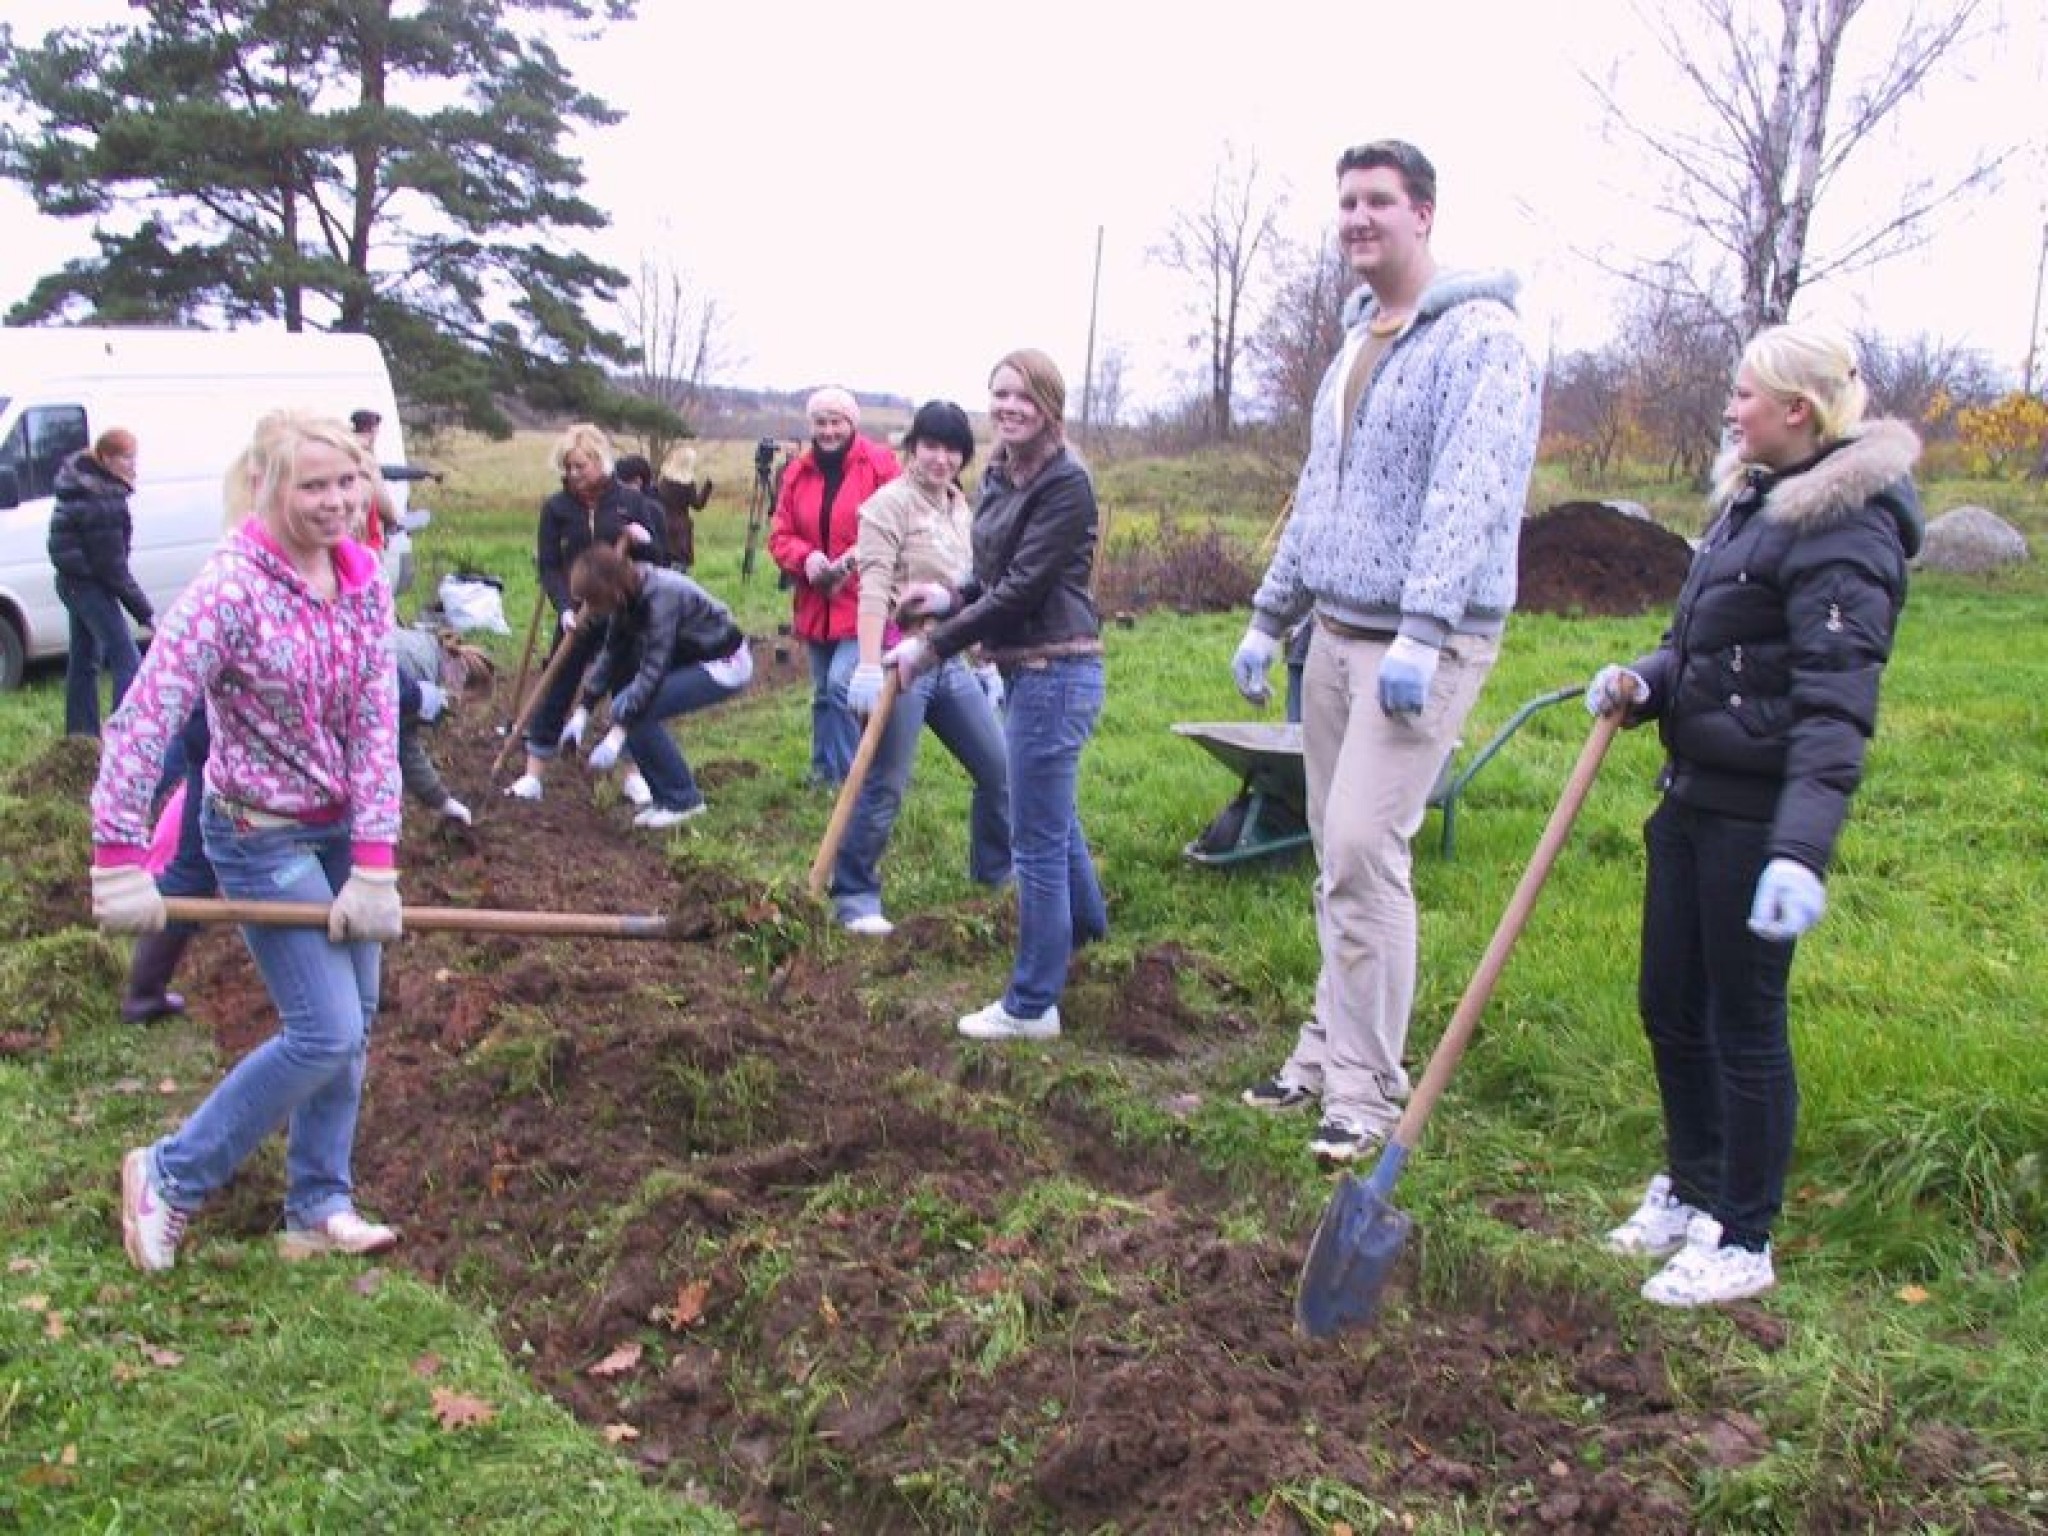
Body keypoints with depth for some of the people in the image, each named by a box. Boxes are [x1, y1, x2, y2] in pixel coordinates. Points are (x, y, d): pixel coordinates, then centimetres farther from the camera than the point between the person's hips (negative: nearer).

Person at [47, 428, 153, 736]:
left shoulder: (84, 483, 6)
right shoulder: (104, 503, -24)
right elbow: (112, 566, -21)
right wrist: (143, 610, -17)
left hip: (73, 581, 10)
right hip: (90, 584, -10)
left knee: (84, 662, 19)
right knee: (128, 662, -10)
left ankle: (81, 735, 29)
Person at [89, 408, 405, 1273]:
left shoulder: (363, 580, -4)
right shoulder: (231, 590, -23)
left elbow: (376, 724, -7)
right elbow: (142, 723, -23)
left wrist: (374, 864, -12)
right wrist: (120, 861, -24)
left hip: (342, 826, 7)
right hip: (263, 836, -7)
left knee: (352, 1022, 12)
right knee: (326, 1032, -7)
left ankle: (318, 1209, 27)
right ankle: (170, 1178, 12)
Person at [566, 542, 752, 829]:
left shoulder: (661, 595, -29)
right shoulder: (627, 597, -5)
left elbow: (651, 669, -31)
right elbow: (612, 654, 6)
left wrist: (616, 735, -32)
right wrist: (583, 710, 0)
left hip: (725, 665, -9)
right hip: (689, 658, 9)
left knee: (636, 711, -18)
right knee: (626, 706, -2)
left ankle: (683, 799, -5)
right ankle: (665, 797, 10)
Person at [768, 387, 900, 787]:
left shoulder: (880, 464, -9)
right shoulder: (798, 472, 5)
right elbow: (780, 535, 6)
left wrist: (861, 555, -24)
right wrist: (805, 557, -15)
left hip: (863, 602, -6)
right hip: (816, 604, 6)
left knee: (842, 684, -18)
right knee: (822, 694, 17)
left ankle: (851, 775, -6)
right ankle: (825, 770, 32)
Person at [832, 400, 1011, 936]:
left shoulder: (960, 509, 16)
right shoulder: (892, 501, -9)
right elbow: (873, 586, -18)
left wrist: (987, 660, 19)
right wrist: (869, 666, -26)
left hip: (951, 661, 8)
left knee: (1000, 768, 11)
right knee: (885, 786, -4)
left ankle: (994, 871, 30)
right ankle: (855, 897, 9)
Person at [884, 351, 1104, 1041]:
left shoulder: (1067, 483, -17)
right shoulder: (997, 476, 10)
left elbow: (1022, 588, -21)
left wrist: (933, 646, -18)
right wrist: (952, 599, 1)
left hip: (1055, 671, -10)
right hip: (1027, 669, 10)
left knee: (1037, 840, -1)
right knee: (1055, 812, 28)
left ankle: (1032, 1006, 10)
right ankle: (1085, 925, 53)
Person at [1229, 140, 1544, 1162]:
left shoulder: (1479, 339, -11)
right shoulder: (1354, 343, 18)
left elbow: (1471, 495, -22)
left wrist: (1420, 633, -30)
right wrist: (1270, 617, 23)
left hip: (1424, 643, -8)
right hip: (1337, 633, 9)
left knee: (1363, 848, -14)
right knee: (1338, 856, 11)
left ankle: (1365, 1091, -5)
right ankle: (1329, 1051, 22)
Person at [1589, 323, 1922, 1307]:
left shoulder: (1844, 528, -17)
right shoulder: (1750, 500, 12)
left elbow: (1836, 704, -25)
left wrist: (1803, 847, -33)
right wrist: (1645, 681, -1)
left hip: (1758, 815, -9)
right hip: (1693, 794, 9)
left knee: (1743, 1023, 3)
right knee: (1669, 1005, 17)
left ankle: (1742, 1243, 19)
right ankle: (1690, 1189, 37)